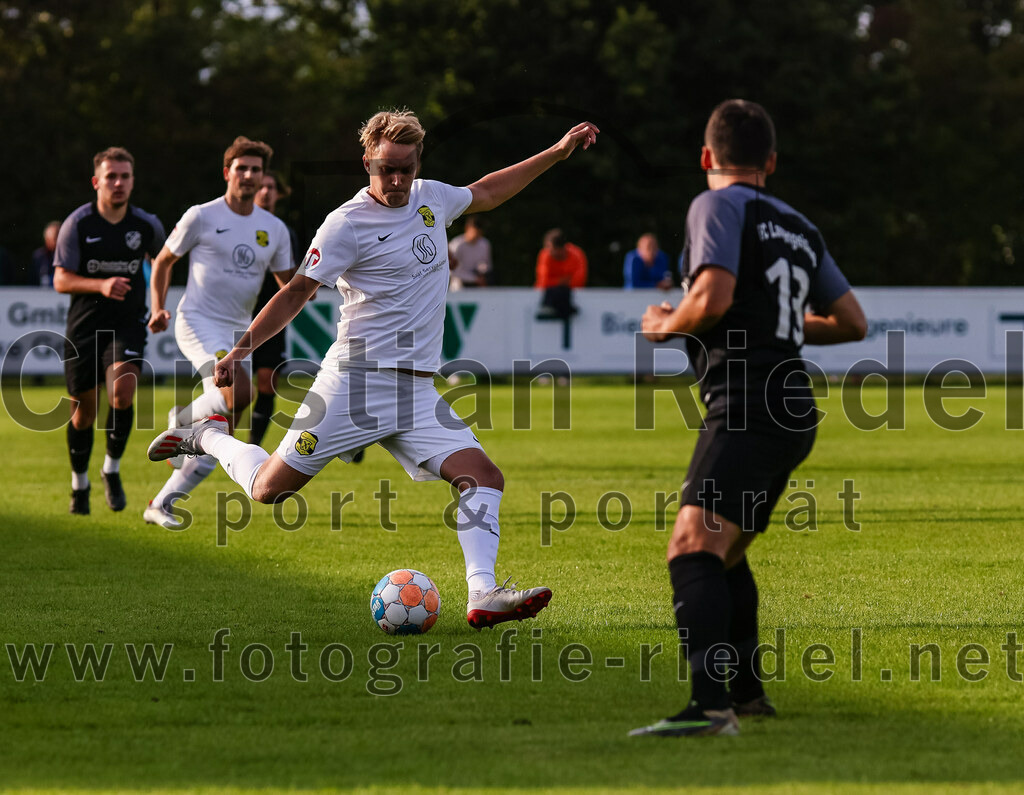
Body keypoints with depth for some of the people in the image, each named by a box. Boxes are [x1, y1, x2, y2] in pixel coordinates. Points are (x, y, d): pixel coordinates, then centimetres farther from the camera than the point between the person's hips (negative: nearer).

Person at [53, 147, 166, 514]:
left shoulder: (147, 225, -1)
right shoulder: (77, 224, -7)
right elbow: (61, 280, -9)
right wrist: (101, 285, -25)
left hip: (128, 324, 0)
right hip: (84, 327, 0)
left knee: (122, 393, -24)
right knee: (84, 411, 6)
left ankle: (112, 469, -3)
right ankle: (79, 484, 28)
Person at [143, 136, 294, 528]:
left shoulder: (274, 229, 9)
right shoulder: (201, 217, -3)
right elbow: (163, 261, 8)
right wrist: (158, 308, -4)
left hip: (238, 331, 5)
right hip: (198, 321, -5)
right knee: (238, 392, -31)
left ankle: (161, 504, 11)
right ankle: (183, 419, -1)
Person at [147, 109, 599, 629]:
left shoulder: (431, 198, 11)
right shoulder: (348, 224, -9)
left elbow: (486, 193, 31)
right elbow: (297, 293, -6)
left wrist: (557, 152, 32)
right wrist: (241, 349, -13)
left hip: (418, 388, 6)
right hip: (356, 378, -6)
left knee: (484, 478, -14)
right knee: (267, 490, -3)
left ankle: (483, 595, -21)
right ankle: (211, 437, 26)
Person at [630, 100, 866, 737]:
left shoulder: (718, 206, -2)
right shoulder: (798, 227, 21)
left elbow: (713, 298, -17)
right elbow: (852, 322, 24)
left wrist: (666, 325, 3)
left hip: (747, 405, -9)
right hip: (793, 410, 9)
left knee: (693, 547, -23)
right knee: (726, 552, 28)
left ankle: (710, 707, -41)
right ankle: (747, 692, 38)